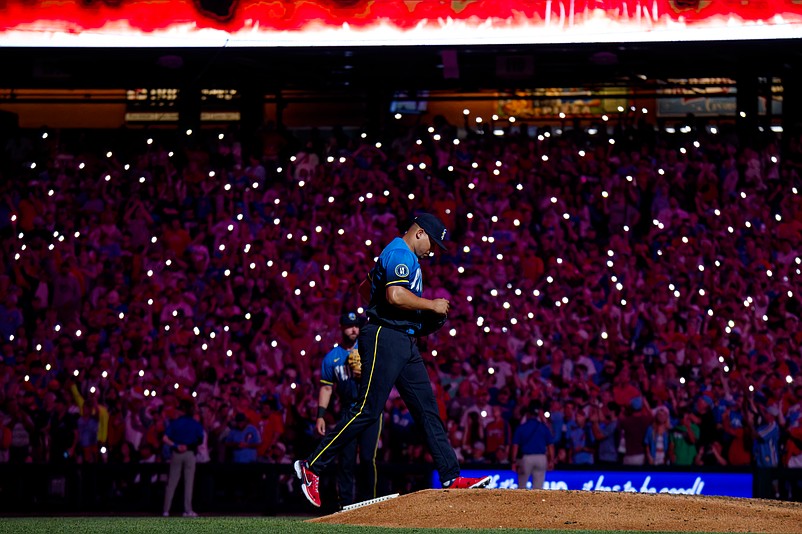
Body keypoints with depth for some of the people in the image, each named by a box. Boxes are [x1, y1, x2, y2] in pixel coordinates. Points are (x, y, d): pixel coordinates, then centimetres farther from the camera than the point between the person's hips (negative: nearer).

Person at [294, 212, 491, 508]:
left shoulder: (398, 255, 23)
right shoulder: (400, 254, -10)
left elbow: (366, 288, 29)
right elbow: (395, 295, -25)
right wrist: (432, 305, -12)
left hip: (405, 344, 11)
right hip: (385, 338, -11)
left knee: (428, 409, 5)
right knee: (367, 409, -12)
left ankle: (451, 477, 1)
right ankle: (312, 466, -8)